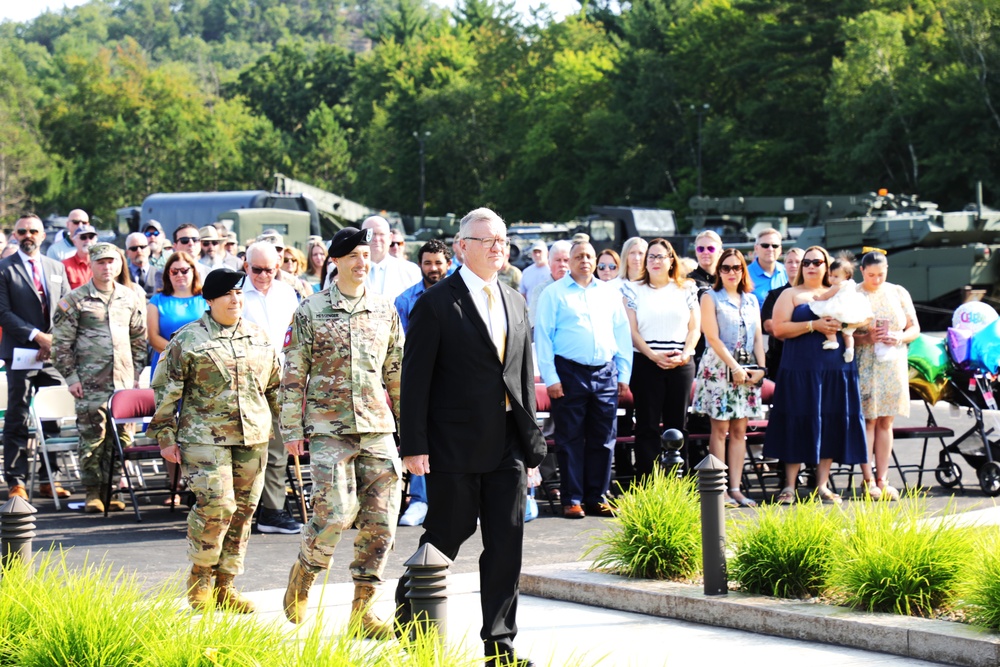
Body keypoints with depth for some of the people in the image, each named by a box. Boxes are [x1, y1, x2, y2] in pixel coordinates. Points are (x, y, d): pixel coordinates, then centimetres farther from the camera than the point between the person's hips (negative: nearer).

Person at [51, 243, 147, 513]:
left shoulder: (131, 298, 11)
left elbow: (139, 338, 19)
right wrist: (71, 376, -4)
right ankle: (92, 492, 5)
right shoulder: (75, 300, 0)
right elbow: (61, 343, 1)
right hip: (91, 383, -3)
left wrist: (137, 374, 13)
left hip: (124, 381, 3)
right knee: (92, 438, -4)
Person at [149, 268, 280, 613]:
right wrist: (165, 437, -2)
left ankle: (225, 584, 16)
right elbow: (165, 390, 0)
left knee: (243, 511, 5)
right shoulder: (188, 340, -2)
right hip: (205, 438, -5)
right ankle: (200, 577, 5)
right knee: (215, 505, -15)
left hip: (253, 439, 5)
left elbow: (276, 387, 22)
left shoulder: (259, 338, 13)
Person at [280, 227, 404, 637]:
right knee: (335, 512, -14)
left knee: (381, 519, -2)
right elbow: (293, 375, 1)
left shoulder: (385, 311, 10)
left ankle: (362, 607, 8)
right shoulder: (310, 312, 0)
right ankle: (302, 574, 15)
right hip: (329, 429, -4)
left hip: (378, 429, 4)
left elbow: (398, 370, 15)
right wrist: (291, 430, -3)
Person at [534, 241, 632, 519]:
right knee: (570, 439, 0)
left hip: (605, 374, 4)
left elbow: (623, 334, 16)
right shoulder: (554, 293, 3)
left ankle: (597, 498, 13)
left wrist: (624, 375, 9)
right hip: (569, 372, -4)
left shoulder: (610, 293, 14)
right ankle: (572, 499, 5)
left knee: (603, 440, 5)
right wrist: (550, 378, -9)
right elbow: (543, 336, -1)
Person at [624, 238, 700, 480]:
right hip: (646, 363, -2)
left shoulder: (686, 288, 10)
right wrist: (653, 356, -12)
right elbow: (631, 330, 0)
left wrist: (685, 354, -8)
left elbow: (695, 328, 8)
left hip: (681, 364, 2)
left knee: (677, 424, 3)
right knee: (647, 425, -2)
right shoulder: (634, 289, 6)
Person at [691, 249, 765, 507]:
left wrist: (760, 367, -1)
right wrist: (734, 366, -13)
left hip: (748, 370, 5)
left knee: (740, 429, 4)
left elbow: (758, 336, 13)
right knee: (720, 429, -5)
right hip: (719, 368, -5)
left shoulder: (751, 300, 14)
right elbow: (713, 338, -7)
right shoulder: (710, 298, 0)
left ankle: (735, 488, 5)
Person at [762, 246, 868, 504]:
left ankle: (822, 485, 7)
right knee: (797, 424, -5)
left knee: (831, 425, 1)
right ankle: (790, 486, -2)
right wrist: (813, 325, -15)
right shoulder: (791, 295, 8)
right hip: (800, 369, -4)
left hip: (836, 367, 4)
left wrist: (840, 327, -2)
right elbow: (778, 328, -5)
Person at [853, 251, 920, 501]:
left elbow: (914, 328, 11)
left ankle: (882, 479, 6)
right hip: (864, 366, -3)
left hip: (893, 366, 3)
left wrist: (899, 337, -9)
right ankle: (868, 480, -2)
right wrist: (867, 337, -19)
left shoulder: (899, 294, 10)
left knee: (885, 422, 4)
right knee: (868, 421, -5)